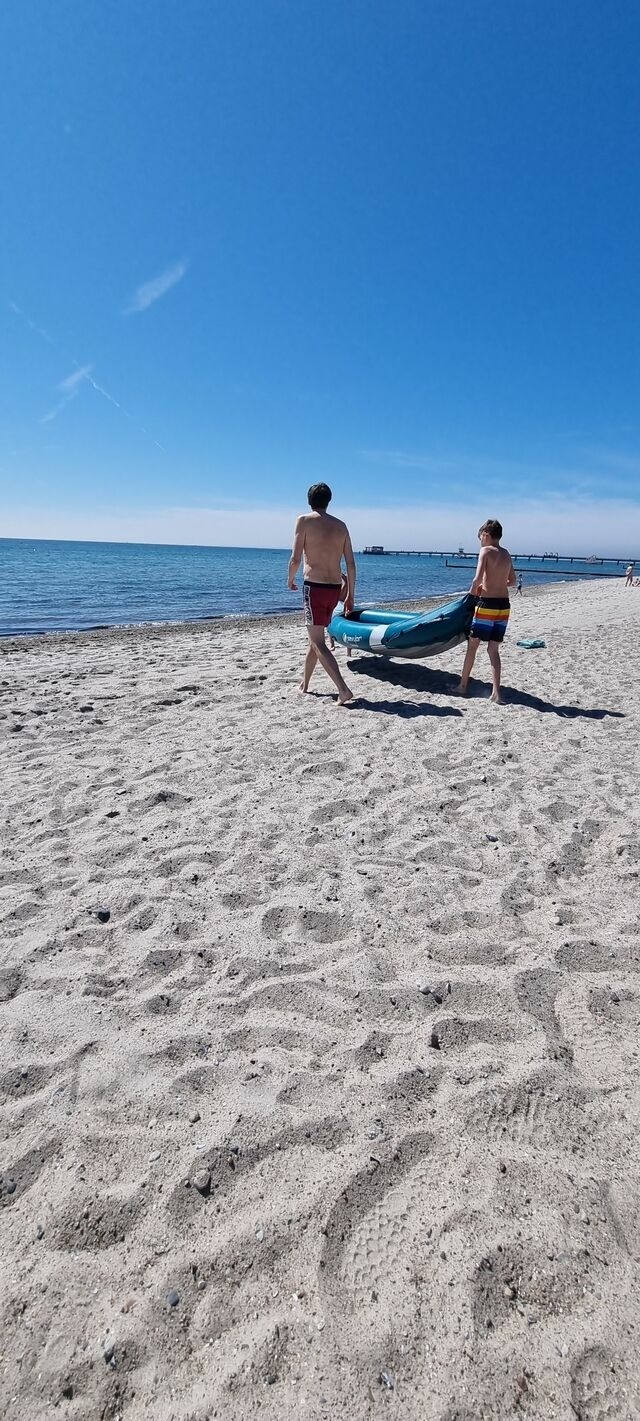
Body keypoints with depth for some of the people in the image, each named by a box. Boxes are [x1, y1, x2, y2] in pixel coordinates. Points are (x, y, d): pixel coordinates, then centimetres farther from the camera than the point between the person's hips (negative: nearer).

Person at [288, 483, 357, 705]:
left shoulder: (304, 520, -3)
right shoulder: (341, 526, 11)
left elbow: (295, 559, -9)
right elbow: (351, 564, 7)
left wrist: (291, 580, 10)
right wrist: (350, 595, 13)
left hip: (314, 587, -6)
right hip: (335, 589, 6)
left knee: (318, 643, -5)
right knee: (315, 637, 21)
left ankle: (344, 691, -17)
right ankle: (304, 683, 33)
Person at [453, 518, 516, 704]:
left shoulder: (485, 551, -8)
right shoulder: (507, 554, 13)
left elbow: (477, 579, -19)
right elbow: (512, 582, 22)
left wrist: (471, 594, -2)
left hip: (487, 605, -6)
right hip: (504, 606, 6)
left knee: (472, 645, 8)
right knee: (493, 649, 9)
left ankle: (463, 686, 18)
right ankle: (496, 692, 1)